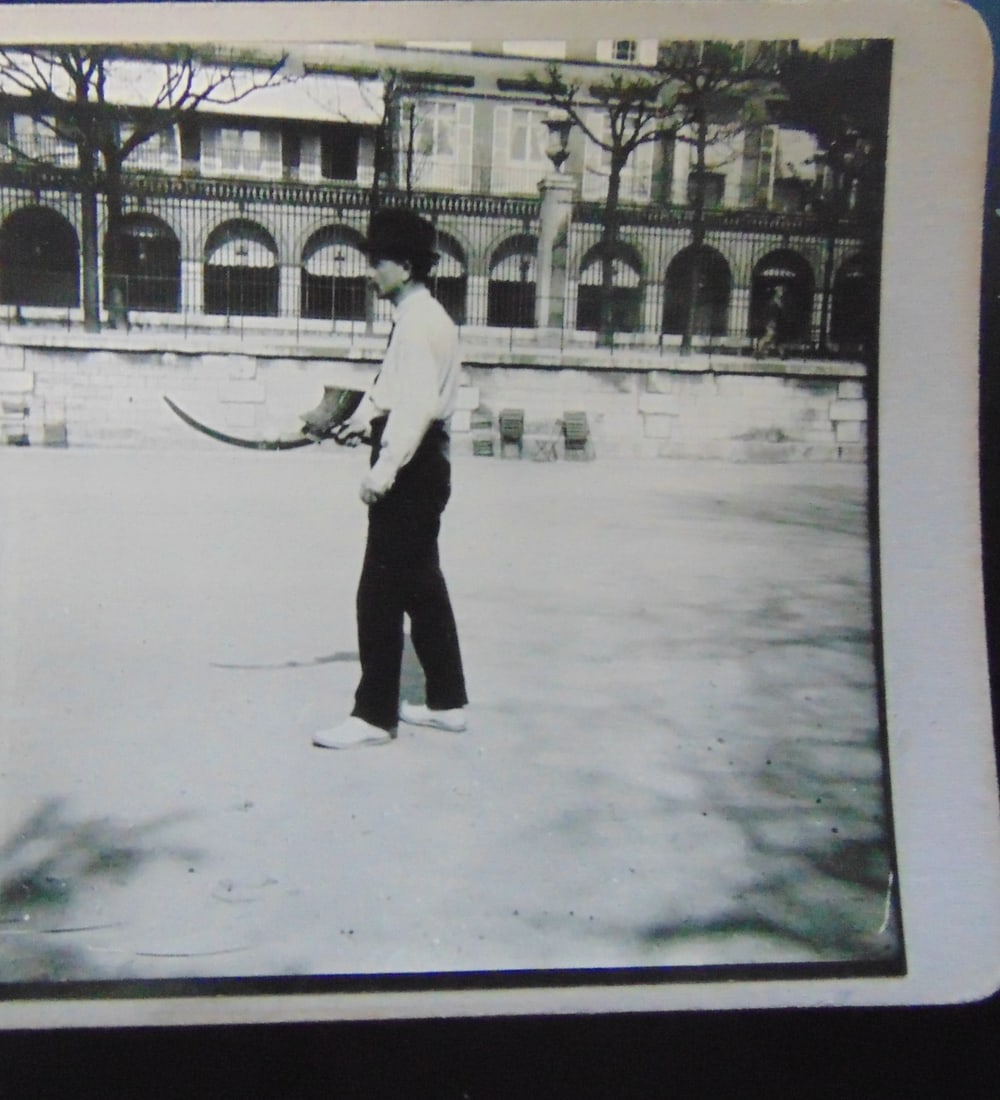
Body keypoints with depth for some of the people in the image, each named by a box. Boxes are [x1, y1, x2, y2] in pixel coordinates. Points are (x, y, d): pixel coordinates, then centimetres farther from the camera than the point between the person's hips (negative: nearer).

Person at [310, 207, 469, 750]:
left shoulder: (420, 320, -16)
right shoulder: (417, 317, 16)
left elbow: (417, 401, -25)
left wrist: (383, 469, -27)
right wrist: (363, 417, 11)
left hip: (411, 468, -11)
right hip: (417, 465, 11)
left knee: (380, 593, -5)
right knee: (422, 587, 16)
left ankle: (373, 715, 3)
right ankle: (447, 701, 26)